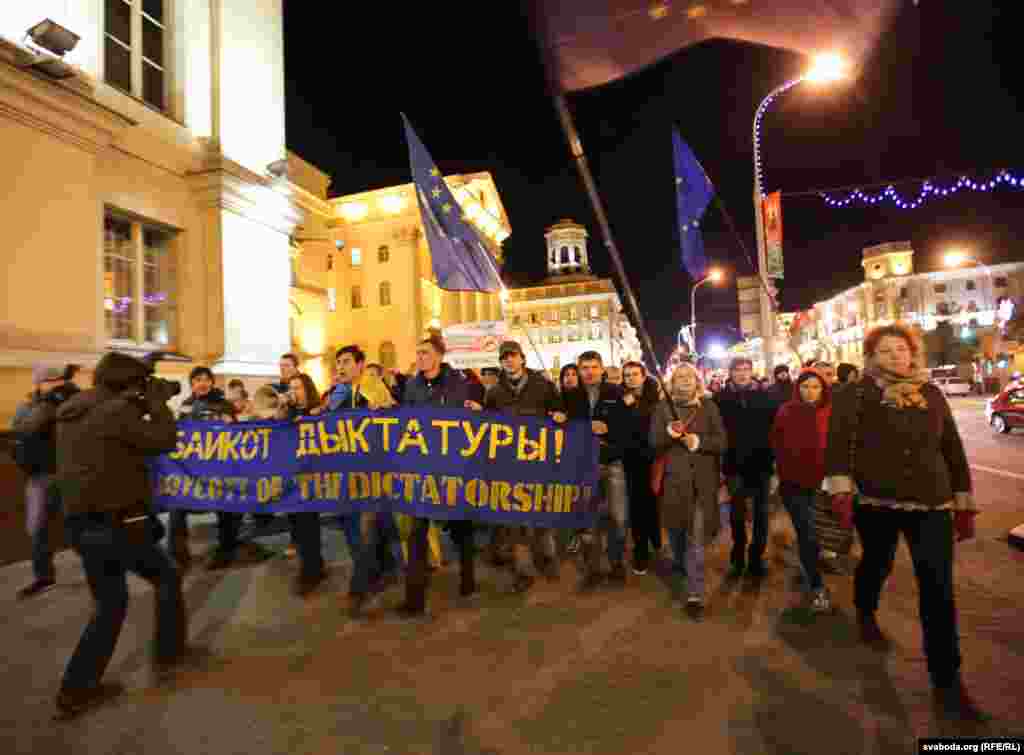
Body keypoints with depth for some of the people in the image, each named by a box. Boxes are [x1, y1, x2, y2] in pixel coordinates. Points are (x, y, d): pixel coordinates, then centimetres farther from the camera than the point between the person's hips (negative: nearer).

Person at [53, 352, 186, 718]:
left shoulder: (70, 412, 10)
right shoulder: (116, 410, -19)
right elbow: (164, 441, -15)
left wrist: (142, 407, 11)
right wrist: (157, 401, -5)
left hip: (79, 522, 9)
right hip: (109, 523, -9)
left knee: (111, 602, 20)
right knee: (166, 577, 13)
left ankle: (77, 689, 24)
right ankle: (168, 653, 26)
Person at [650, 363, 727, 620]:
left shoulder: (709, 407, 3)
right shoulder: (663, 408, 3)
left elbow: (722, 441, 0)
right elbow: (654, 443, -2)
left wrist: (700, 441, -17)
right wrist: (668, 434, -22)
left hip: (703, 480, -1)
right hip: (674, 478, 1)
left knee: (697, 537, -4)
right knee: (676, 526, 17)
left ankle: (695, 595, 5)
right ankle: (680, 562, 48)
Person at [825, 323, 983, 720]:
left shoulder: (931, 394, 7)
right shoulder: (857, 394, -5)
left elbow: (953, 449, 11)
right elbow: (839, 442, -14)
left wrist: (964, 504, 9)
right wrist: (840, 490, -23)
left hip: (932, 504, 3)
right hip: (876, 502, -3)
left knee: (939, 590, 1)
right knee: (876, 564, 16)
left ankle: (947, 683, 11)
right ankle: (866, 617, 46)